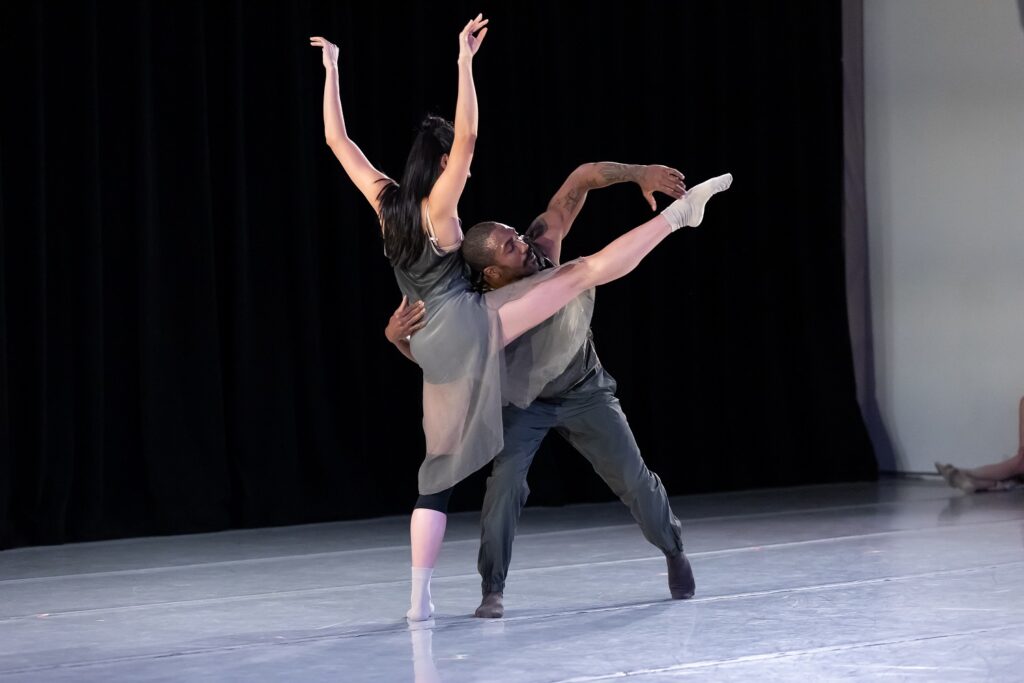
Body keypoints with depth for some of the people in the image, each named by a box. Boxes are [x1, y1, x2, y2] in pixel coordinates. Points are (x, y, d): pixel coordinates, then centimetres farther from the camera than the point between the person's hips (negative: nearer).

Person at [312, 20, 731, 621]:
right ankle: (677, 213, -15)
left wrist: (331, 68, 17)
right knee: (583, 271, -6)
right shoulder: (437, 207, -5)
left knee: (440, 469, 7)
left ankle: (420, 599, 3)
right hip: (468, 324, -6)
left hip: (437, 349, 6)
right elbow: (467, 136, -20)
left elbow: (338, 141, 15)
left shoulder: (385, 201, 10)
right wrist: (465, 61, -23)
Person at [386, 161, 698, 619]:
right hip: (523, 402, -2)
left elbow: (582, 179, -29)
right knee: (506, 481, -22)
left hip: (584, 391, 2)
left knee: (632, 477, 5)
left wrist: (640, 174, -40)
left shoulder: (542, 246, -31)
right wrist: (396, 336, -41)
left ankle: (675, 553, 31)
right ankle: (492, 590, -9)